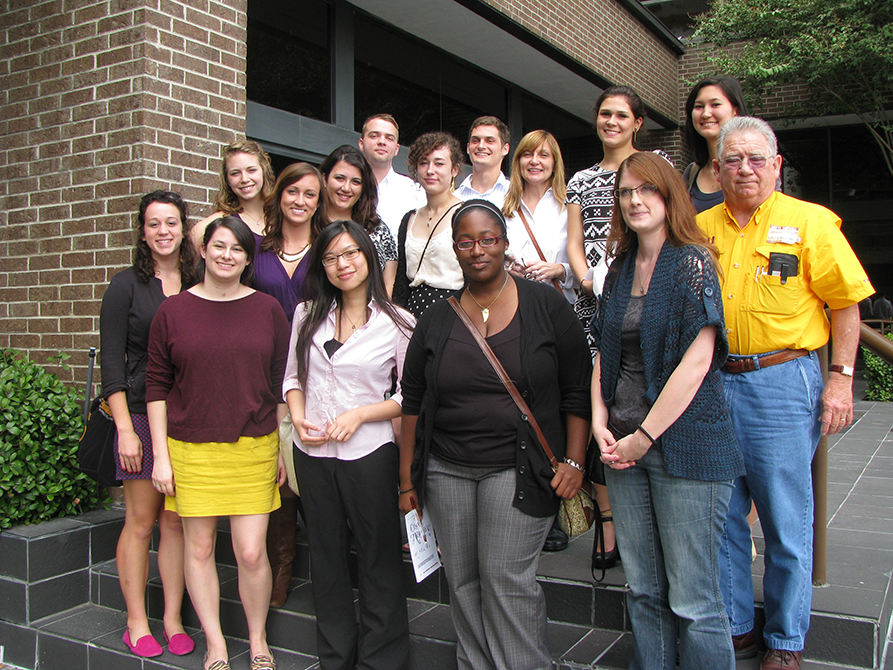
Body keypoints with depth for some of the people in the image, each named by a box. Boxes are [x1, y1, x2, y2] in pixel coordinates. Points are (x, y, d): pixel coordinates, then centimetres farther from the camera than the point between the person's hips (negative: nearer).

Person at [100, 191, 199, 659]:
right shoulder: (127, 286, -1)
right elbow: (111, 362, -4)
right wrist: (125, 428, -11)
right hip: (140, 415, -3)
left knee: (177, 521, 7)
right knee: (141, 521, 4)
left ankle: (173, 619, 19)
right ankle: (137, 623, 17)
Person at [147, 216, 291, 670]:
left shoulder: (267, 310, 3)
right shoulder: (173, 311, 2)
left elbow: (282, 384, 7)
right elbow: (157, 386, 4)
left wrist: (284, 449, 5)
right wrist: (161, 456, 0)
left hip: (254, 448, 0)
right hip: (191, 449, 1)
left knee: (251, 552, -1)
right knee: (199, 547, 7)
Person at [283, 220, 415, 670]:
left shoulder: (397, 323, -4)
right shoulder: (308, 315, 8)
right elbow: (293, 377, 13)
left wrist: (359, 414, -15)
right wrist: (298, 418, -5)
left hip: (369, 452, -4)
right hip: (313, 453, 4)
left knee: (379, 557, 5)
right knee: (327, 556, 14)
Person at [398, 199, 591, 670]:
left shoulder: (546, 305, -1)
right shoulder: (436, 319, 7)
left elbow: (577, 390, 0)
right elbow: (413, 402, 9)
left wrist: (573, 461, -6)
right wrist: (407, 480, 8)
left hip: (516, 468, -3)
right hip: (446, 470, 4)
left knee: (507, 579, -5)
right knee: (463, 582, 9)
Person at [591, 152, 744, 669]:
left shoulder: (693, 263, -7)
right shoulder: (621, 269, 13)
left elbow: (696, 362, -16)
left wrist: (645, 437, -13)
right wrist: (600, 424, 1)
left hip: (684, 445, -6)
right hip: (624, 446, 6)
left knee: (692, 600, 0)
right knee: (644, 590, 14)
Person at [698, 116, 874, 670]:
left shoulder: (810, 221, -1)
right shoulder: (700, 229, 8)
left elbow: (845, 303, 0)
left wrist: (841, 378, -6)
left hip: (782, 381, -3)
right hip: (712, 381, 4)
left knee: (787, 521, 5)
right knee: (721, 516, 11)